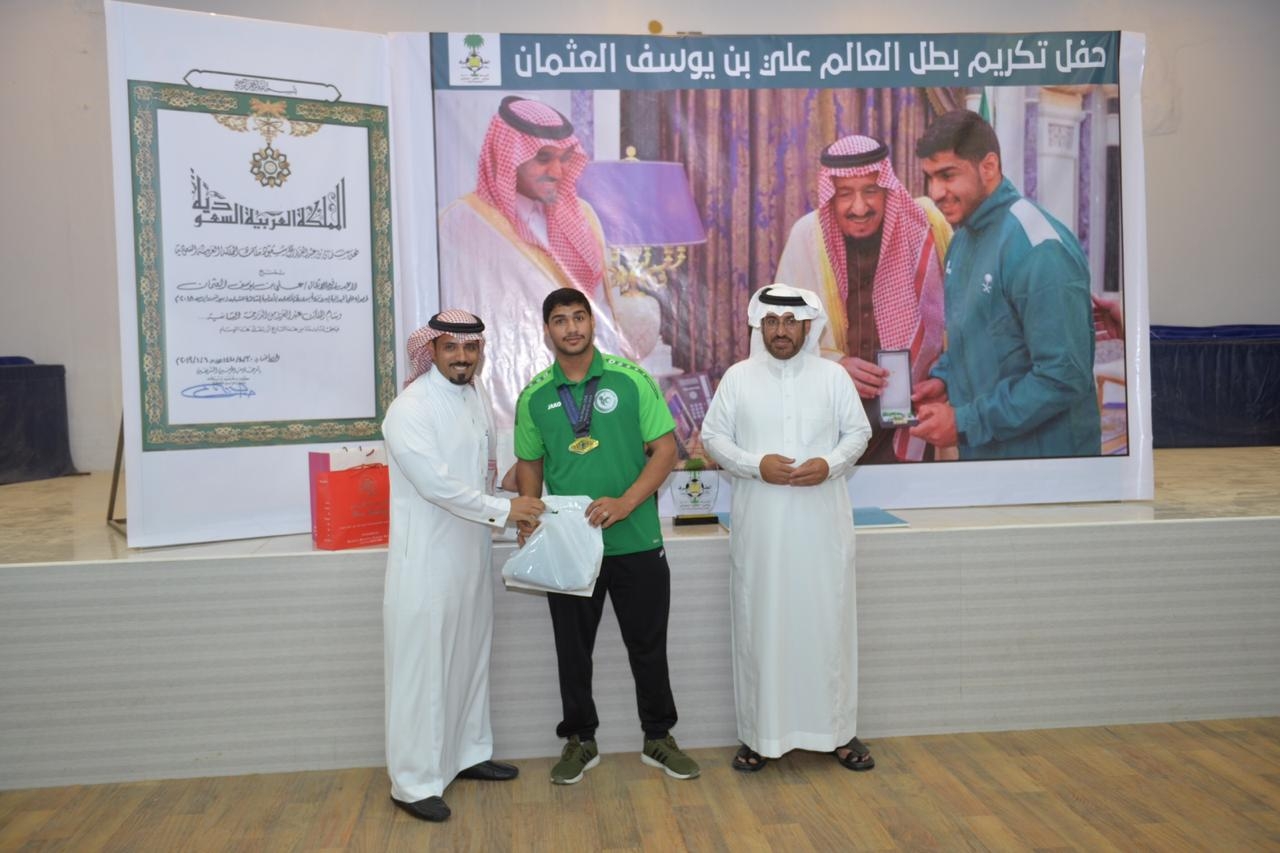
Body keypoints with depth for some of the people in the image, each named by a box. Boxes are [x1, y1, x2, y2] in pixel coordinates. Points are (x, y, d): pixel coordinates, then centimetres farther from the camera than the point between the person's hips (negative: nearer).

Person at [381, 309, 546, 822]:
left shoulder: (475, 398, 8)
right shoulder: (409, 410, -17)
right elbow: (436, 482, -24)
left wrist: (493, 517, 9)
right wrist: (502, 510, -22)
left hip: (471, 553, 8)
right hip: (426, 559, -8)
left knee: (470, 658, 17)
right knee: (422, 669, 0)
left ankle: (468, 754, 33)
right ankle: (414, 782, 11)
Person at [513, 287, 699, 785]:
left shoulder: (631, 379, -5)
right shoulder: (534, 397, 2)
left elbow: (665, 448, -6)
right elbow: (529, 464, 11)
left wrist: (626, 503, -18)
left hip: (636, 542, -1)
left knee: (648, 645, 11)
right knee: (573, 648, 13)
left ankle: (658, 737, 29)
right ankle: (580, 740, 31)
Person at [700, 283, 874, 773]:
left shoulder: (833, 375, 5)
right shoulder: (738, 377, 3)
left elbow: (858, 431, 7)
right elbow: (713, 437, 3)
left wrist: (830, 464, -13)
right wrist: (756, 464, -14)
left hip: (822, 522, 1)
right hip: (759, 525, 0)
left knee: (828, 621, 6)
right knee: (759, 624, 4)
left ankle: (838, 732, 19)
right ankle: (760, 735, 16)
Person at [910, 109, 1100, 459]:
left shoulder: (1039, 250, -22)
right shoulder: (964, 235, 5)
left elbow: (1063, 377, -24)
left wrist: (965, 424, -21)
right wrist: (944, 378, 0)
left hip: (1042, 454, -8)